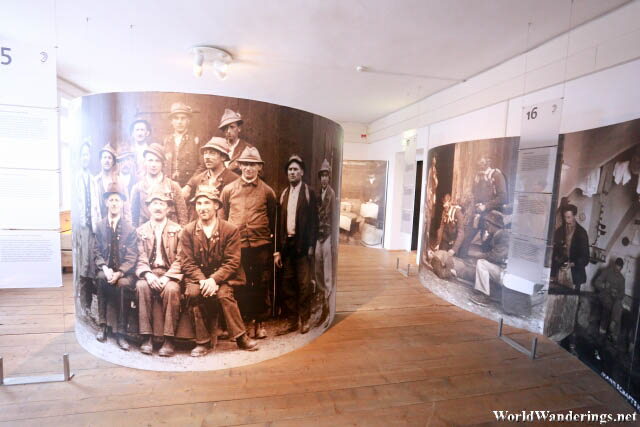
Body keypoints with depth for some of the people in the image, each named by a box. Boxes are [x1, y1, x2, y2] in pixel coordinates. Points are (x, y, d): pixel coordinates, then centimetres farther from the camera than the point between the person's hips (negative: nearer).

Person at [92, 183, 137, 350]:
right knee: (102, 278, -29)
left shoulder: (130, 228, -1)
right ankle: (103, 325, -15)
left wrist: (119, 273, -19)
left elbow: (131, 256, -5)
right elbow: (96, 252, 4)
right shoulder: (100, 226, 6)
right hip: (105, 269, 2)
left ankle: (120, 332, -20)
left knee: (122, 284, -30)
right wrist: (105, 268, -14)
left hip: (124, 271, -2)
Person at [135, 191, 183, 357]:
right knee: (141, 286, -29)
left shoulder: (177, 230, 5)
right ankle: (147, 337, -20)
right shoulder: (141, 230, 12)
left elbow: (180, 259, -3)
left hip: (170, 273, -2)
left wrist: (167, 277, -17)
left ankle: (169, 339, -22)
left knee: (171, 289, -32)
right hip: (149, 272, 2)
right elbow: (141, 258, 4)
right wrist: (147, 274, -16)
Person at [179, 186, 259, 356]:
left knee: (224, 294, -30)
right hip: (197, 277, 2)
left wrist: (214, 279, -23)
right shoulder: (188, 231, 2)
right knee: (192, 292, -28)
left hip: (222, 277, -2)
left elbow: (232, 262, -9)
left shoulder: (230, 229, -5)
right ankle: (203, 342, -11)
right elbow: (187, 262, -2)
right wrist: (202, 280, -20)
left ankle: (241, 337, -11)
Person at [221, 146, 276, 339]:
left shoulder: (267, 191, 5)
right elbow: (222, 217, 14)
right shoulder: (229, 189, 7)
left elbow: (272, 220, 10)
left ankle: (260, 323, 23)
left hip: (261, 245, 0)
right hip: (236, 245, 1)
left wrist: (274, 248, 8)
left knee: (261, 285, 7)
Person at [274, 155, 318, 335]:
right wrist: (277, 250, 5)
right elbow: (279, 223, 9)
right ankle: (291, 321, 21)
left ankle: (305, 320, 19)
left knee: (304, 284, 4)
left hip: (302, 245, -4)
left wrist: (311, 246, -11)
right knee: (287, 285, 9)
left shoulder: (309, 193, 0)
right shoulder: (283, 194, 12)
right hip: (286, 244, 4)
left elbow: (313, 221, -4)